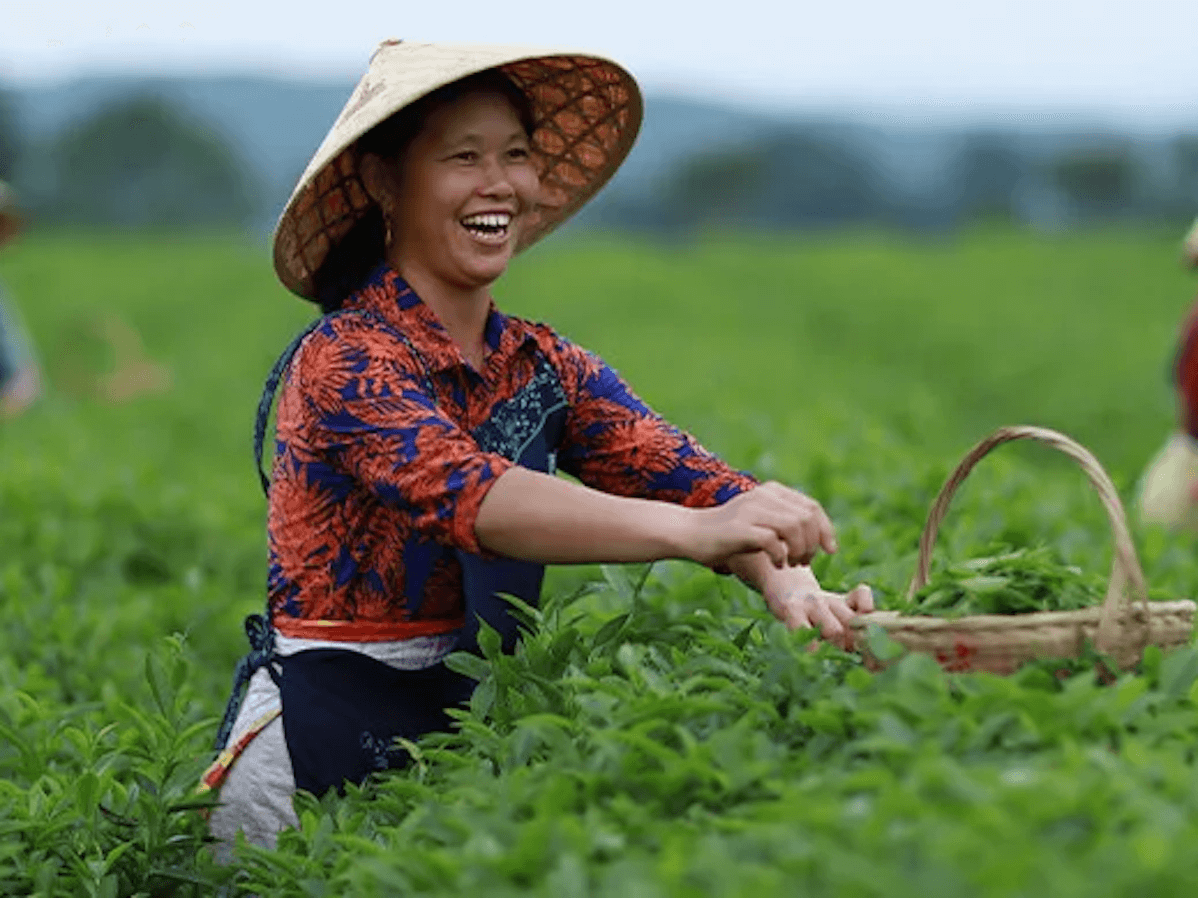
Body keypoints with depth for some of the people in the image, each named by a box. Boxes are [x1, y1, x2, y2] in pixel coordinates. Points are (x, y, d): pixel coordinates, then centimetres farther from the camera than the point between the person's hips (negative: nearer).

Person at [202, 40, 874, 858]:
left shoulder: (546, 368, 6)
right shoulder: (342, 360, -13)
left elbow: (686, 475, -8)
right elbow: (464, 493, -31)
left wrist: (792, 586, -30)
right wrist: (693, 531, -44)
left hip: (477, 720, 6)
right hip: (326, 736, -5)